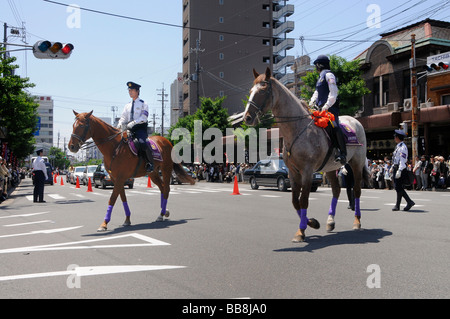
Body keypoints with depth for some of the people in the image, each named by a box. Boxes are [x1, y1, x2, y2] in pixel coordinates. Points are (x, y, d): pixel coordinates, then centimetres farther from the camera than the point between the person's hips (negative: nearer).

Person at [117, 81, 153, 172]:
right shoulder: (127, 106, 19)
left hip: (140, 128, -6)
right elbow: (123, 117, 14)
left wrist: (133, 123, -24)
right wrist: (120, 125, -8)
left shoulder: (143, 104, 3)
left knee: (142, 143, -33)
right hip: (129, 129, 6)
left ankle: (150, 163, -18)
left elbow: (144, 118, -10)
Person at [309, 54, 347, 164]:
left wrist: (326, 106, -21)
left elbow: (333, 93, -13)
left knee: (334, 126, -22)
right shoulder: (320, 77, 24)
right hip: (321, 108, 10)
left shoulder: (328, 75, -4)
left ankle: (342, 153, -25)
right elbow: (316, 93, 27)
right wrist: (311, 104, 12)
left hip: (330, 108, -10)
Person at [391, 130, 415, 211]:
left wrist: (399, 171, -25)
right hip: (396, 168, 10)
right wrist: (393, 166, 22)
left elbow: (402, 160, -21)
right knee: (397, 187, 11)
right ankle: (409, 202, 16)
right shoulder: (398, 146, 15)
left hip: (400, 169, -10)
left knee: (398, 187, -3)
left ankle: (397, 206, 6)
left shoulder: (402, 147, -15)